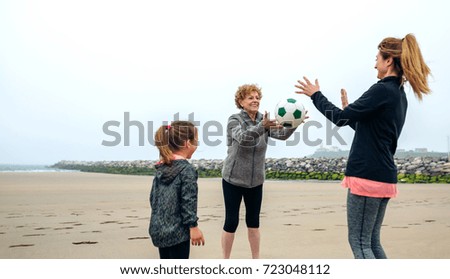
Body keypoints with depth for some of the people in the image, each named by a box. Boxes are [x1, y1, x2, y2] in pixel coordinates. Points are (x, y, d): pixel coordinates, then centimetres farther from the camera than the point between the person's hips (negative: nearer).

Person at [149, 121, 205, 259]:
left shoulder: (161, 167, 7)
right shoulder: (187, 169, -16)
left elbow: (153, 197, 12)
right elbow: (188, 202, -19)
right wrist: (193, 226, -12)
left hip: (158, 228, 8)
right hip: (176, 230, -8)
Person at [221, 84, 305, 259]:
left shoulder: (264, 120, 2)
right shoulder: (234, 120, -11)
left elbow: (282, 134, -16)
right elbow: (243, 138, -31)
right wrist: (262, 126, -48)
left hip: (255, 180, 4)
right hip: (233, 179, -4)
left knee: (253, 221, 12)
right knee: (231, 221, 0)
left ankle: (256, 260, 23)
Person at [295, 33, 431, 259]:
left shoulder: (383, 90, -13)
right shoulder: (399, 95, 16)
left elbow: (339, 119, -13)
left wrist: (316, 95, 0)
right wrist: (348, 110, 29)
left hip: (367, 175, -9)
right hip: (383, 176, 9)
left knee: (359, 242, -3)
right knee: (372, 242, 15)